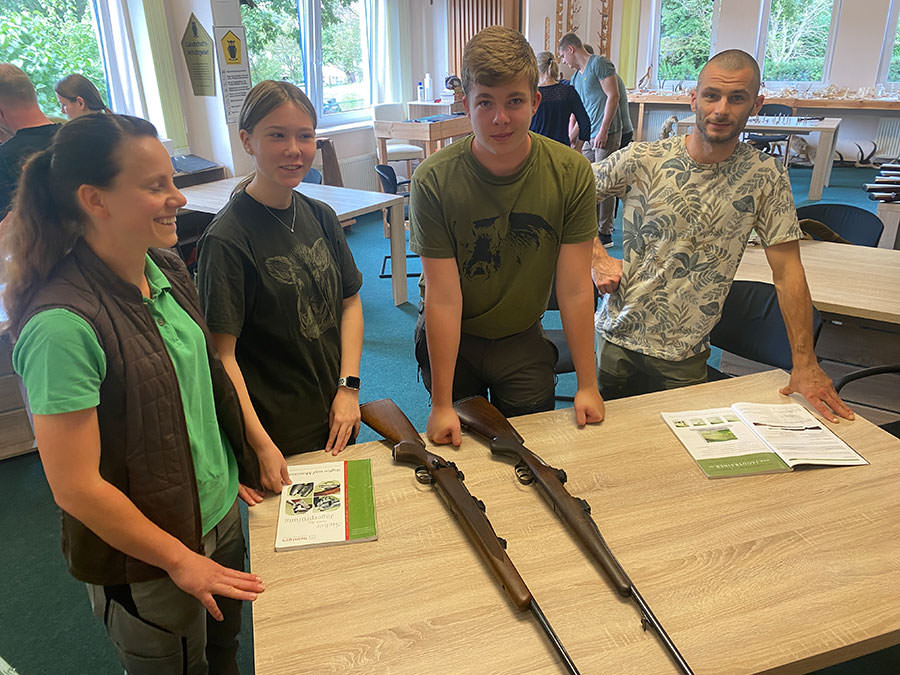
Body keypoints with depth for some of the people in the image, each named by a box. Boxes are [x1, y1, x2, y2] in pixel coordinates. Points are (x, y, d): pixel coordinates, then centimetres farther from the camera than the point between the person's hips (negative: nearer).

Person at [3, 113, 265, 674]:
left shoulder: (168, 270, -5)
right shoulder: (63, 324, -28)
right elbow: (76, 486, -24)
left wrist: (240, 464, 8)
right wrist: (181, 560, -14)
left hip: (221, 512, 6)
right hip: (146, 565, -6)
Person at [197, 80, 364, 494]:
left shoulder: (321, 216, 2)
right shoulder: (226, 239, -18)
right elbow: (222, 355, -19)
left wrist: (348, 387, -3)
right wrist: (261, 445, -22)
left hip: (334, 419, 6)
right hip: (277, 435, -6)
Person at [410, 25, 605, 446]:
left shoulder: (571, 174, -17)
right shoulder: (434, 181, -22)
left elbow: (575, 289, -15)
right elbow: (444, 297, -23)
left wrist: (587, 385, -11)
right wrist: (442, 404, -20)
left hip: (522, 341, 1)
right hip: (451, 340, -1)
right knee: (456, 453, 16)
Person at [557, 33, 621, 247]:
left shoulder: (600, 63, -5)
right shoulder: (576, 77, 20)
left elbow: (613, 96, -12)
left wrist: (603, 130, -17)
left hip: (606, 134, -8)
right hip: (588, 136, 9)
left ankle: (605, 234, -1)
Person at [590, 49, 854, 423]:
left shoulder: (766, 177, -6)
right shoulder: (642, 159, -8)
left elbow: (788, 271, -5)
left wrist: (805, 364, -7)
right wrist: (598, 258, -8)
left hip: (687, 354, 0)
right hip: (619, 338, 0)